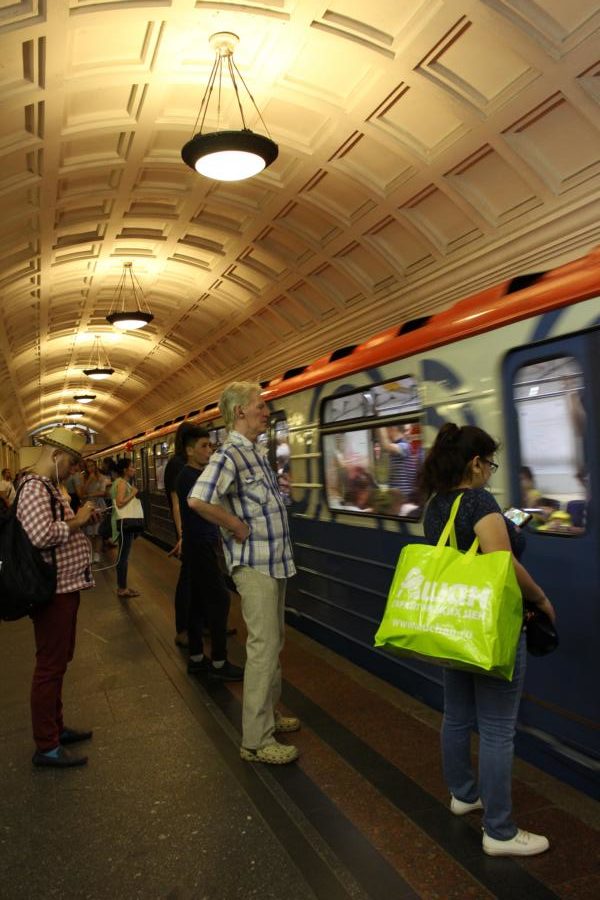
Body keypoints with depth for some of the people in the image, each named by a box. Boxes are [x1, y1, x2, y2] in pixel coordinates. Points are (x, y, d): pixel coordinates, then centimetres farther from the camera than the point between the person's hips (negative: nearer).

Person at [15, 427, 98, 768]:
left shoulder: (49, 486, 14)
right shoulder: (35, 488, -19)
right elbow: (41, 535, -33)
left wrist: (80, 519, 6)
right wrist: (77, 522, -19)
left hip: (65, 587, 11)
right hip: (53, 590, -11)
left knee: (59, 661, 19)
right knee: (50, 666, -1)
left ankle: (55, 727, 34)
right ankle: (46, 747, 11)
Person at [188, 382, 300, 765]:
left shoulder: (259, 453, 11)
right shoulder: (230, 455, -18)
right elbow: (198, 500, -34)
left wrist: (280, 488, 8)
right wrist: (238, 528, -23)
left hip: (275, 561, 9)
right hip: (255, 565, -9)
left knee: (274, 643, 20)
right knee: (264, 648, -3)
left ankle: (270, 712, 37)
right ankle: (257, 741, 9)